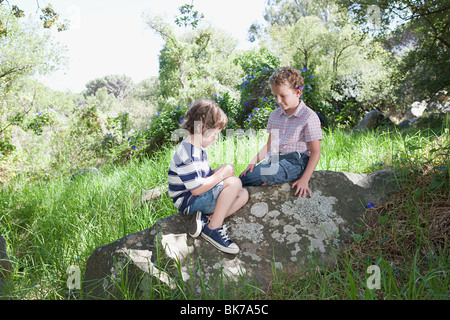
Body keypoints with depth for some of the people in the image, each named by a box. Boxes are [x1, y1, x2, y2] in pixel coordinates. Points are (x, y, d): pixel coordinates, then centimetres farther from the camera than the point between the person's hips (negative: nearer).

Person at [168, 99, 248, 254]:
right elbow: (197, 189, -27)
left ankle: (207, 218, -9)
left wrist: (220, 170, -3)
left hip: (202, 197, 10)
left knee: (243, 194, 5)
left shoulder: (197, 149, 10)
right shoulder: (188, 156, -25)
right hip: (189, 202, -10)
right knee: (234, 182, -23)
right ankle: (213, 228, -17)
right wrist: (222, 174, -17)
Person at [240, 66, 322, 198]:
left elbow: (315, 152, -8)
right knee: (245, 175, -20)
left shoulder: (309, 117, -7)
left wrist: (304, 179, -19)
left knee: (267, 174, -34)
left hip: (296, 160, -6)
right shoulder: (274, 115, 15)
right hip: (274, 159, 6)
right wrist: (254, 161, 2)